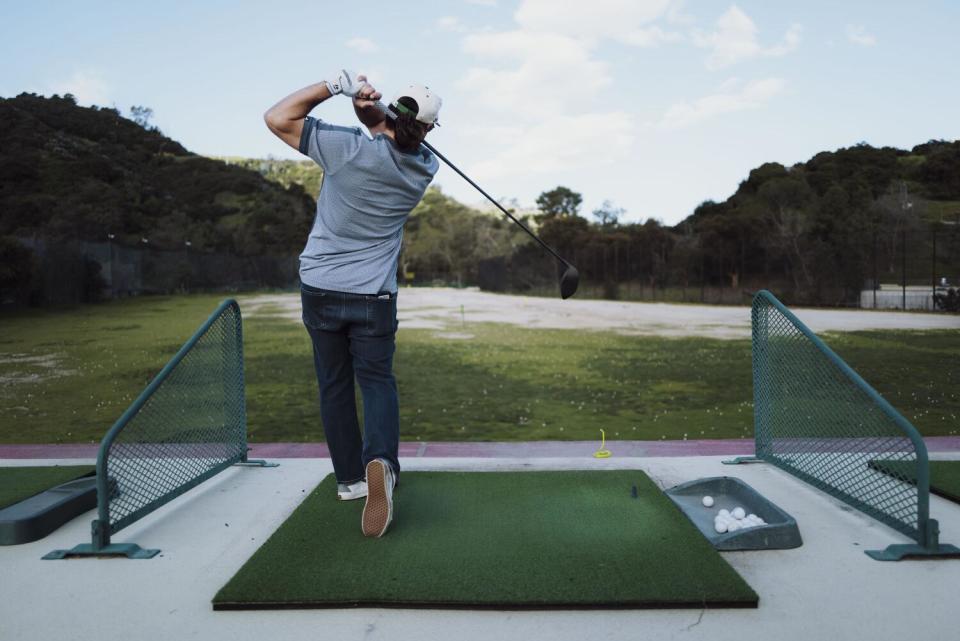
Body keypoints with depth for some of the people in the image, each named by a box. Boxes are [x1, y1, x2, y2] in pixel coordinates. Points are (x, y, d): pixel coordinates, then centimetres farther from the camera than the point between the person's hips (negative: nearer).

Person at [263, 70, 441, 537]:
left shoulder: (350, 148, -16)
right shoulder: (425, 169, -4)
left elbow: (277, 118, -9)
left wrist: (334, 86, -11)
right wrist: (371, 110, -9)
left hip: (320, 289, 0)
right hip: (373, 296, 1)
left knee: (334, 385, 14)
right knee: (377, 380, 10)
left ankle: (350, 477, 22)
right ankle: (381, 460, -17)